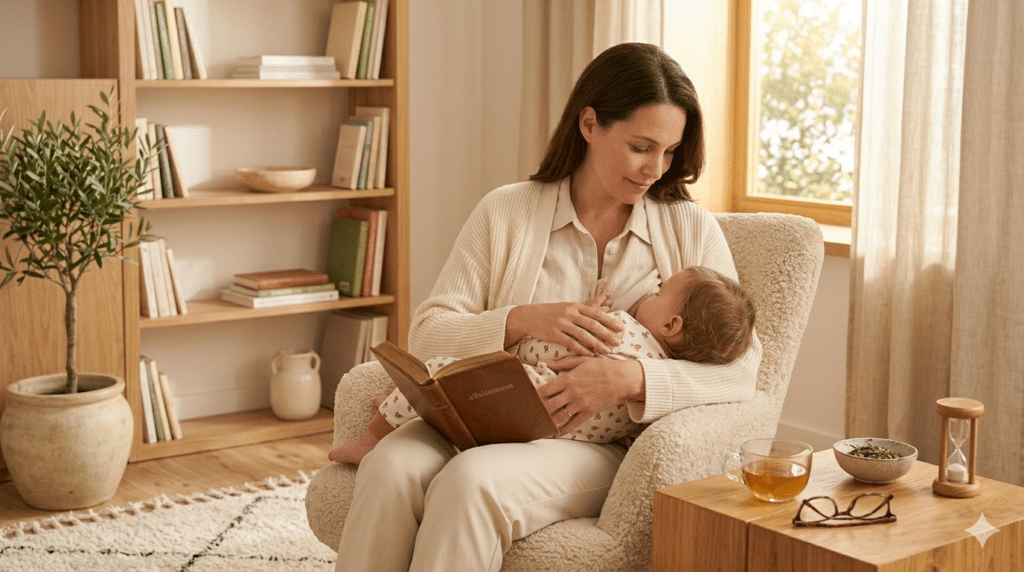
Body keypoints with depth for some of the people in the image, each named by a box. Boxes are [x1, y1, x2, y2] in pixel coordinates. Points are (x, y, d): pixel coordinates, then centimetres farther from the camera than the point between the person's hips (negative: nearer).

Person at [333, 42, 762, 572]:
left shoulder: (691, 229, 6)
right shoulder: (506, 212, 7)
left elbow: (741, 367, -3)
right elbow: (426, 335, 3)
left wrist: (630, 379, -20)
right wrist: (523, 320, -15)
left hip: (604, 445, -2)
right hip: (489, 424, 2)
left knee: (471, 480, -33)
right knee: (389, 468, -31)